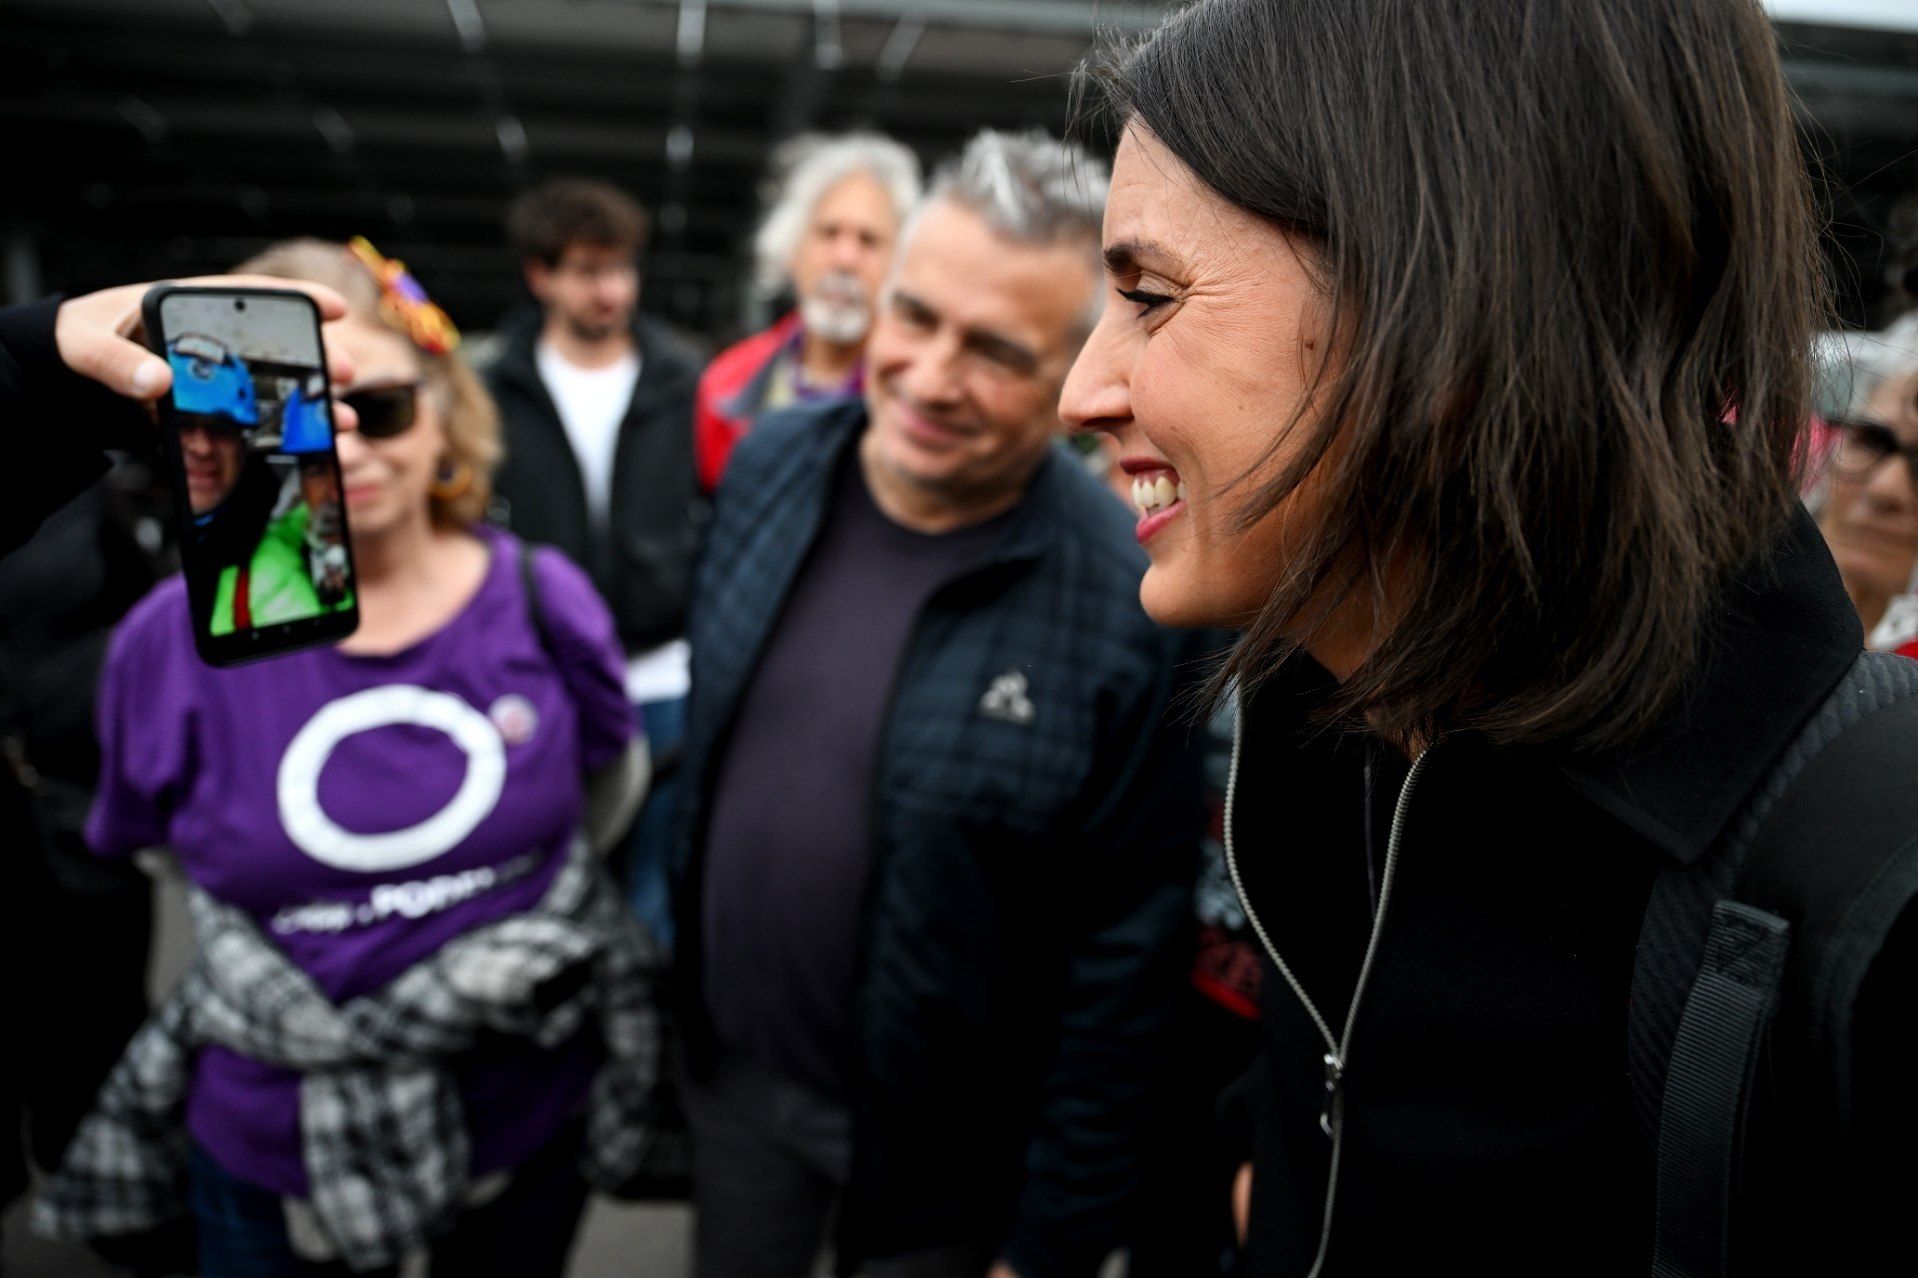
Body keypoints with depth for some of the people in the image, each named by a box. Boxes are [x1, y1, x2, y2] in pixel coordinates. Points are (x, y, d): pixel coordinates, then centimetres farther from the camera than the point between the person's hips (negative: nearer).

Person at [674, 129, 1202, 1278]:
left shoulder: (1131, 610, -25)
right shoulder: (772, 463, -9)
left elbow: (1126, 960, -18)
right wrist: (678, 990, 12)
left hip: (938, 1145, -4)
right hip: (735, 1070, 5)